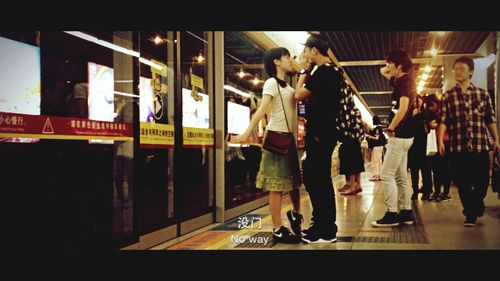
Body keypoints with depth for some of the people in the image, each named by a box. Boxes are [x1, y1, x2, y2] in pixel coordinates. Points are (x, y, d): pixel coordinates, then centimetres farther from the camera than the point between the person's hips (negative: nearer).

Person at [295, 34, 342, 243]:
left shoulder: (323, 72, -16)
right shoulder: (331, 71, 17)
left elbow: (299, 95, -16)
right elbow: (309, 97, 20)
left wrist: (304, 71, -3)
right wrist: (307, 72, 15)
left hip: (320, 133, -10)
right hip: (323, 132, 10)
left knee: (318, 180, -6)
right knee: (314, 178, 15)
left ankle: (326, 231, 0)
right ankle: (322, 224, 23)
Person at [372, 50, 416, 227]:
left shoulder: (405, 80, -14)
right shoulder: (400, 80, 14)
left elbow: (403, 108, -26)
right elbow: (383, 72, 31)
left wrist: (391, 128, -17)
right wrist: (387, 69, 10)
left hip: (400, 135, -10)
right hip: (402, 136, 10)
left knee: (386, 175, -8)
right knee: (400, 177, 12)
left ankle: (391, 214, -7)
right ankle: (406, 213, 16)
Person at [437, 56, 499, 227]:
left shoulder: (483, 94, 9)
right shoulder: (448, 96, 6)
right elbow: (443, 121, -1)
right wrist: (440, 141, -12)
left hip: (480, 145, 1)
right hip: (457, 147, -1)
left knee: (482, 181, 3)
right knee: (462, 183, 2)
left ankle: (473, 211, 30)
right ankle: (471, 214, 19)